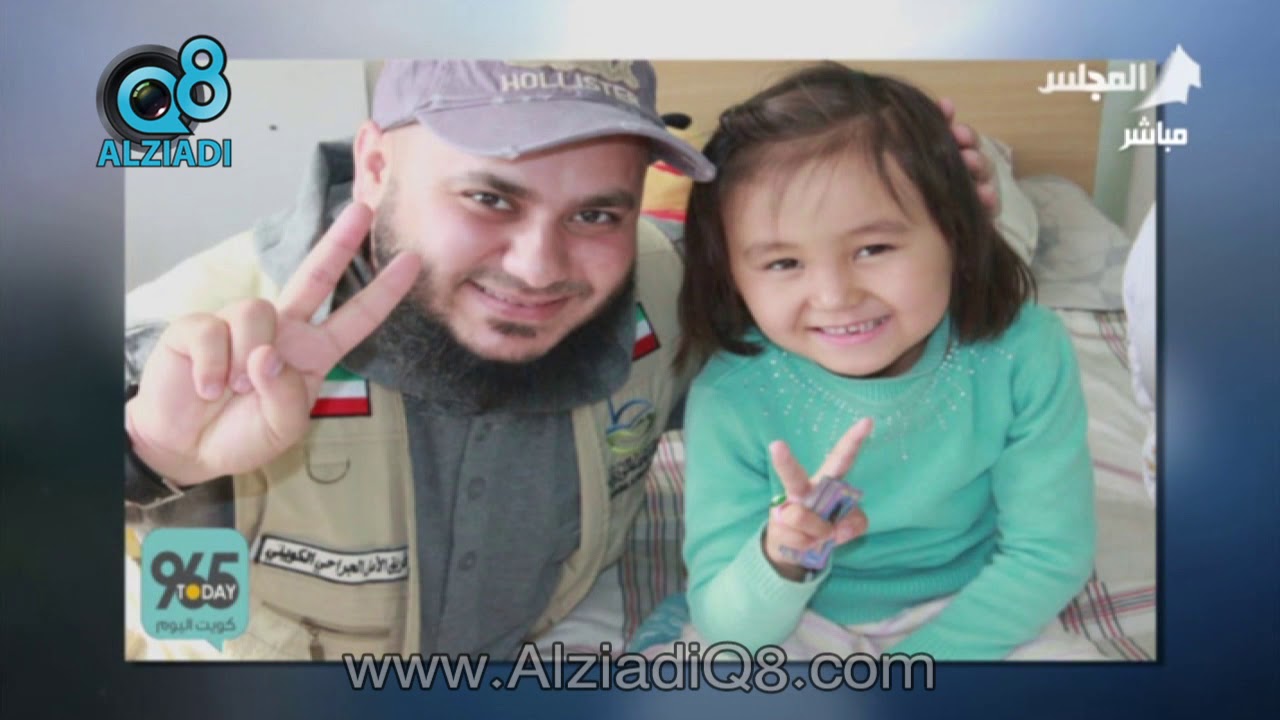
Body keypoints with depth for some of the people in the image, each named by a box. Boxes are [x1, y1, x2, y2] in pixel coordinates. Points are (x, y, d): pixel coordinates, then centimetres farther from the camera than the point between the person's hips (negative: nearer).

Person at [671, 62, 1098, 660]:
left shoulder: (1025, 356, -20)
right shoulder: (730, 399, -23)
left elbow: (1048, 556, -10)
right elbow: (724, 628, -17)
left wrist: (916, 660, -16)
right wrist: (779, 564, -38)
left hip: (968, 615, 2)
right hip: (795, 624, -1)